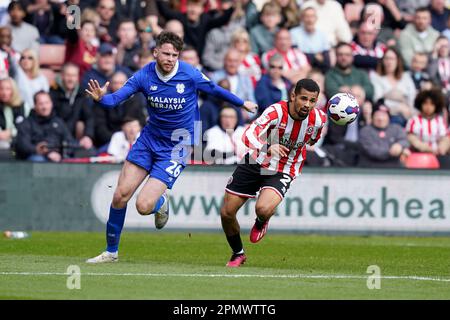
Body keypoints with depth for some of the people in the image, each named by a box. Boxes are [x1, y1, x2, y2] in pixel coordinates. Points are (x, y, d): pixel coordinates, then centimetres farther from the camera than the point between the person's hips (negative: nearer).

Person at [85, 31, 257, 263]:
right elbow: (116, 98, -15)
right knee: (120, 195, -2)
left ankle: (161, 203, 23)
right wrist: (101, 98, -38)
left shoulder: (190, 75, -15)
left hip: (176, 147, -3)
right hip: (149, 139, 3)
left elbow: (215, 90, 3)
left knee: (144, 206, -16)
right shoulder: (144, 75, -9)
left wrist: (242, 103, 18)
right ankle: (111, 251, 16)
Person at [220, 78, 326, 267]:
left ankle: (261, 223, 11)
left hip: (282, 173, 0)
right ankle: (238, 254, 31)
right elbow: (249, 135, -43)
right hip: (255, 164, 0)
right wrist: (267, 148, -57)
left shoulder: (319, 119, -15)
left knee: (263, 209, -29)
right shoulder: (276, 112, -27)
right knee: (226, 213, 2)